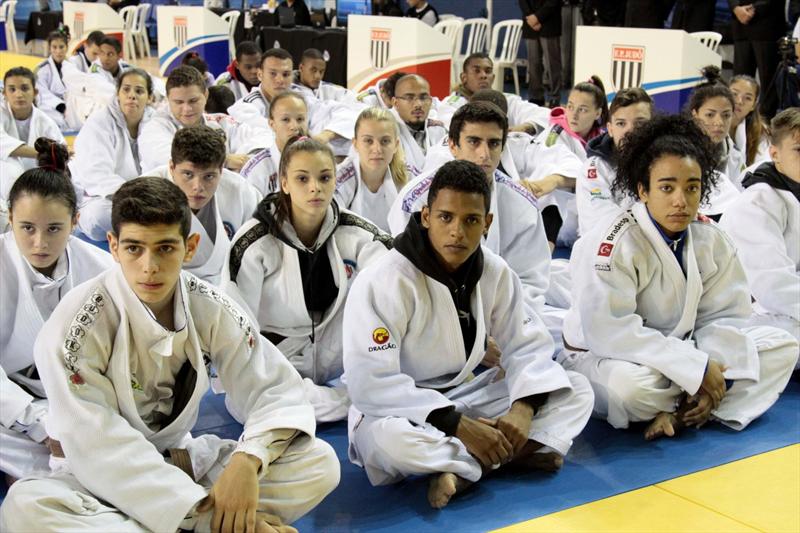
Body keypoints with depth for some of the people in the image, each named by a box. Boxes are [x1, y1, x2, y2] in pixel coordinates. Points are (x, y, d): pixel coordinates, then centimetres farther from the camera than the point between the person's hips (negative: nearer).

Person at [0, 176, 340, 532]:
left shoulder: (212, 310, -7)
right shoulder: (75, 325, -18)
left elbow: (275, 389, -8)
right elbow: (99, 446, -23)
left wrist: (248, 461, -30)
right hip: (102, 479, -3)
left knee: (319, 462, -15)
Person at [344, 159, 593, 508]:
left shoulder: (495, 273, -4)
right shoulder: (384, 281, -22)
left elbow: (527, 346, 0)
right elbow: (369, 381, -27)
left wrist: (523, 408, -21)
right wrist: (458, 425, -29)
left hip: (464, 395, 6)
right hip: (402, 410, -5)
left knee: (576, 391, -7)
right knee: (384, 439, -41)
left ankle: (461, 469, -22)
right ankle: (514, 452, -23)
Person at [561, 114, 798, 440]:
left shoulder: (712, 240, -2)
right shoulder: (613, 245, -24)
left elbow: (725, 315, -1)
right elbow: (610, 331, -31)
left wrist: (715, 374, -20)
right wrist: (696, 368, -29)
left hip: (682, 349, 7)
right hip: (602, 357, -7)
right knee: (631, 386, -41)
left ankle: (677, 412, -18)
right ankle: (685, 408, -5)